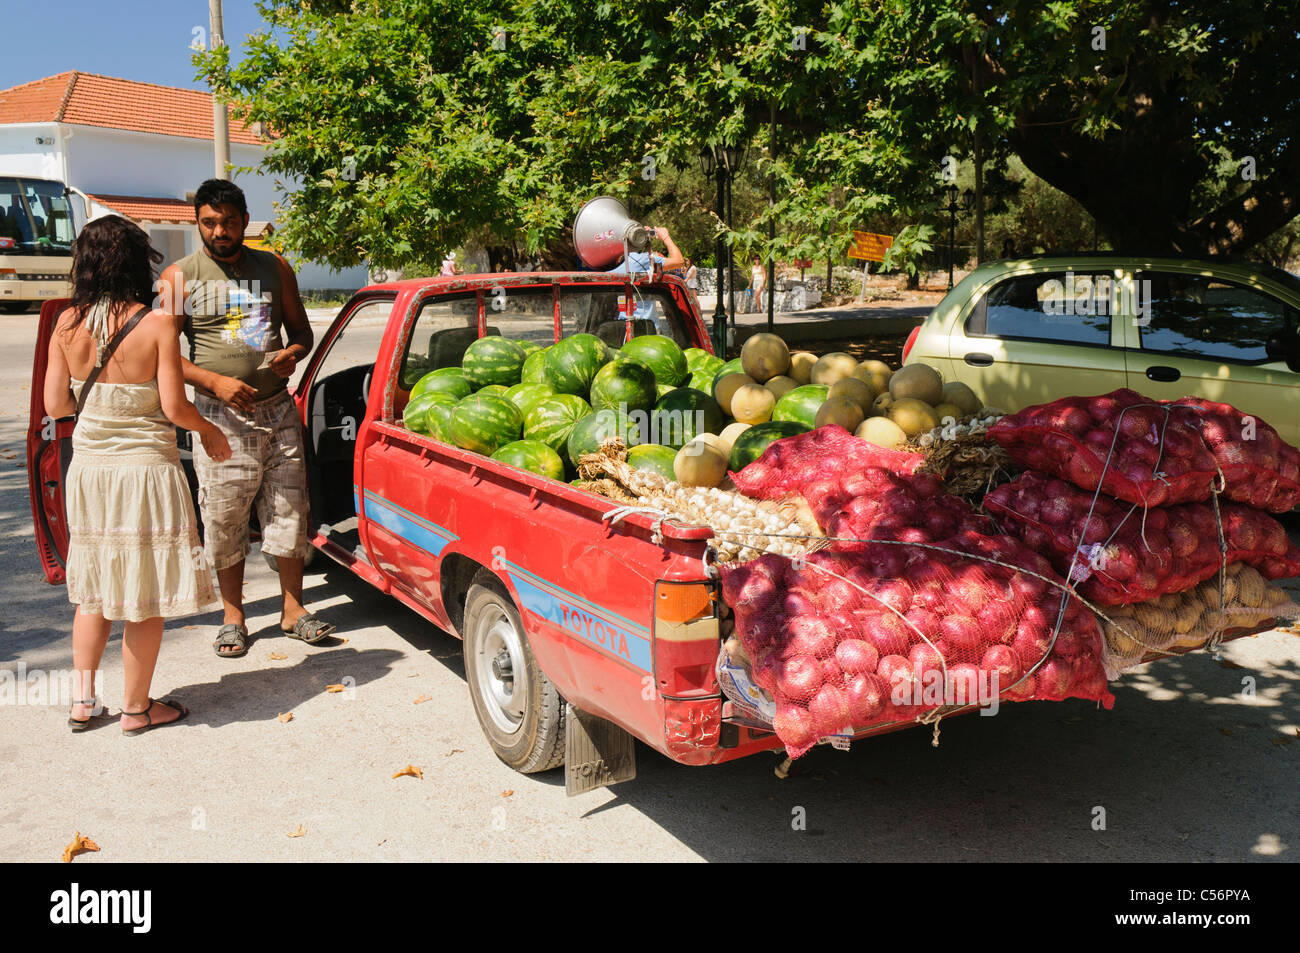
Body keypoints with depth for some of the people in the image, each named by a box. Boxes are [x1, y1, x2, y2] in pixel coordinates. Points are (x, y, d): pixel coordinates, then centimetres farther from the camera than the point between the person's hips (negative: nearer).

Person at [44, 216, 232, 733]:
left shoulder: (68, 324, -1)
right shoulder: (156, 323, -13)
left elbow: (54, 404, 3)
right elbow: (174, 407, -15)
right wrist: (209, 431, 4)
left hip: (87, 471, 5)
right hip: (145, 470, -5)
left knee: (93, 588, 20)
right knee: (146, 594, 7)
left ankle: (83, 700, 24)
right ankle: (136, 708, 17)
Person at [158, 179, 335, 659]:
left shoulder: (275, 268, 9)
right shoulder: (180, 277, 0)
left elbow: (301, 328, 16)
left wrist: (293, 353, -8)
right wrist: (216, 382, -19)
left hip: (278, 411, 3)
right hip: (220, 419, -2)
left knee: (289, 512, 5)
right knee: (224, 520, 3)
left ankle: (293, 609, 19)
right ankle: (233, 617, 19)